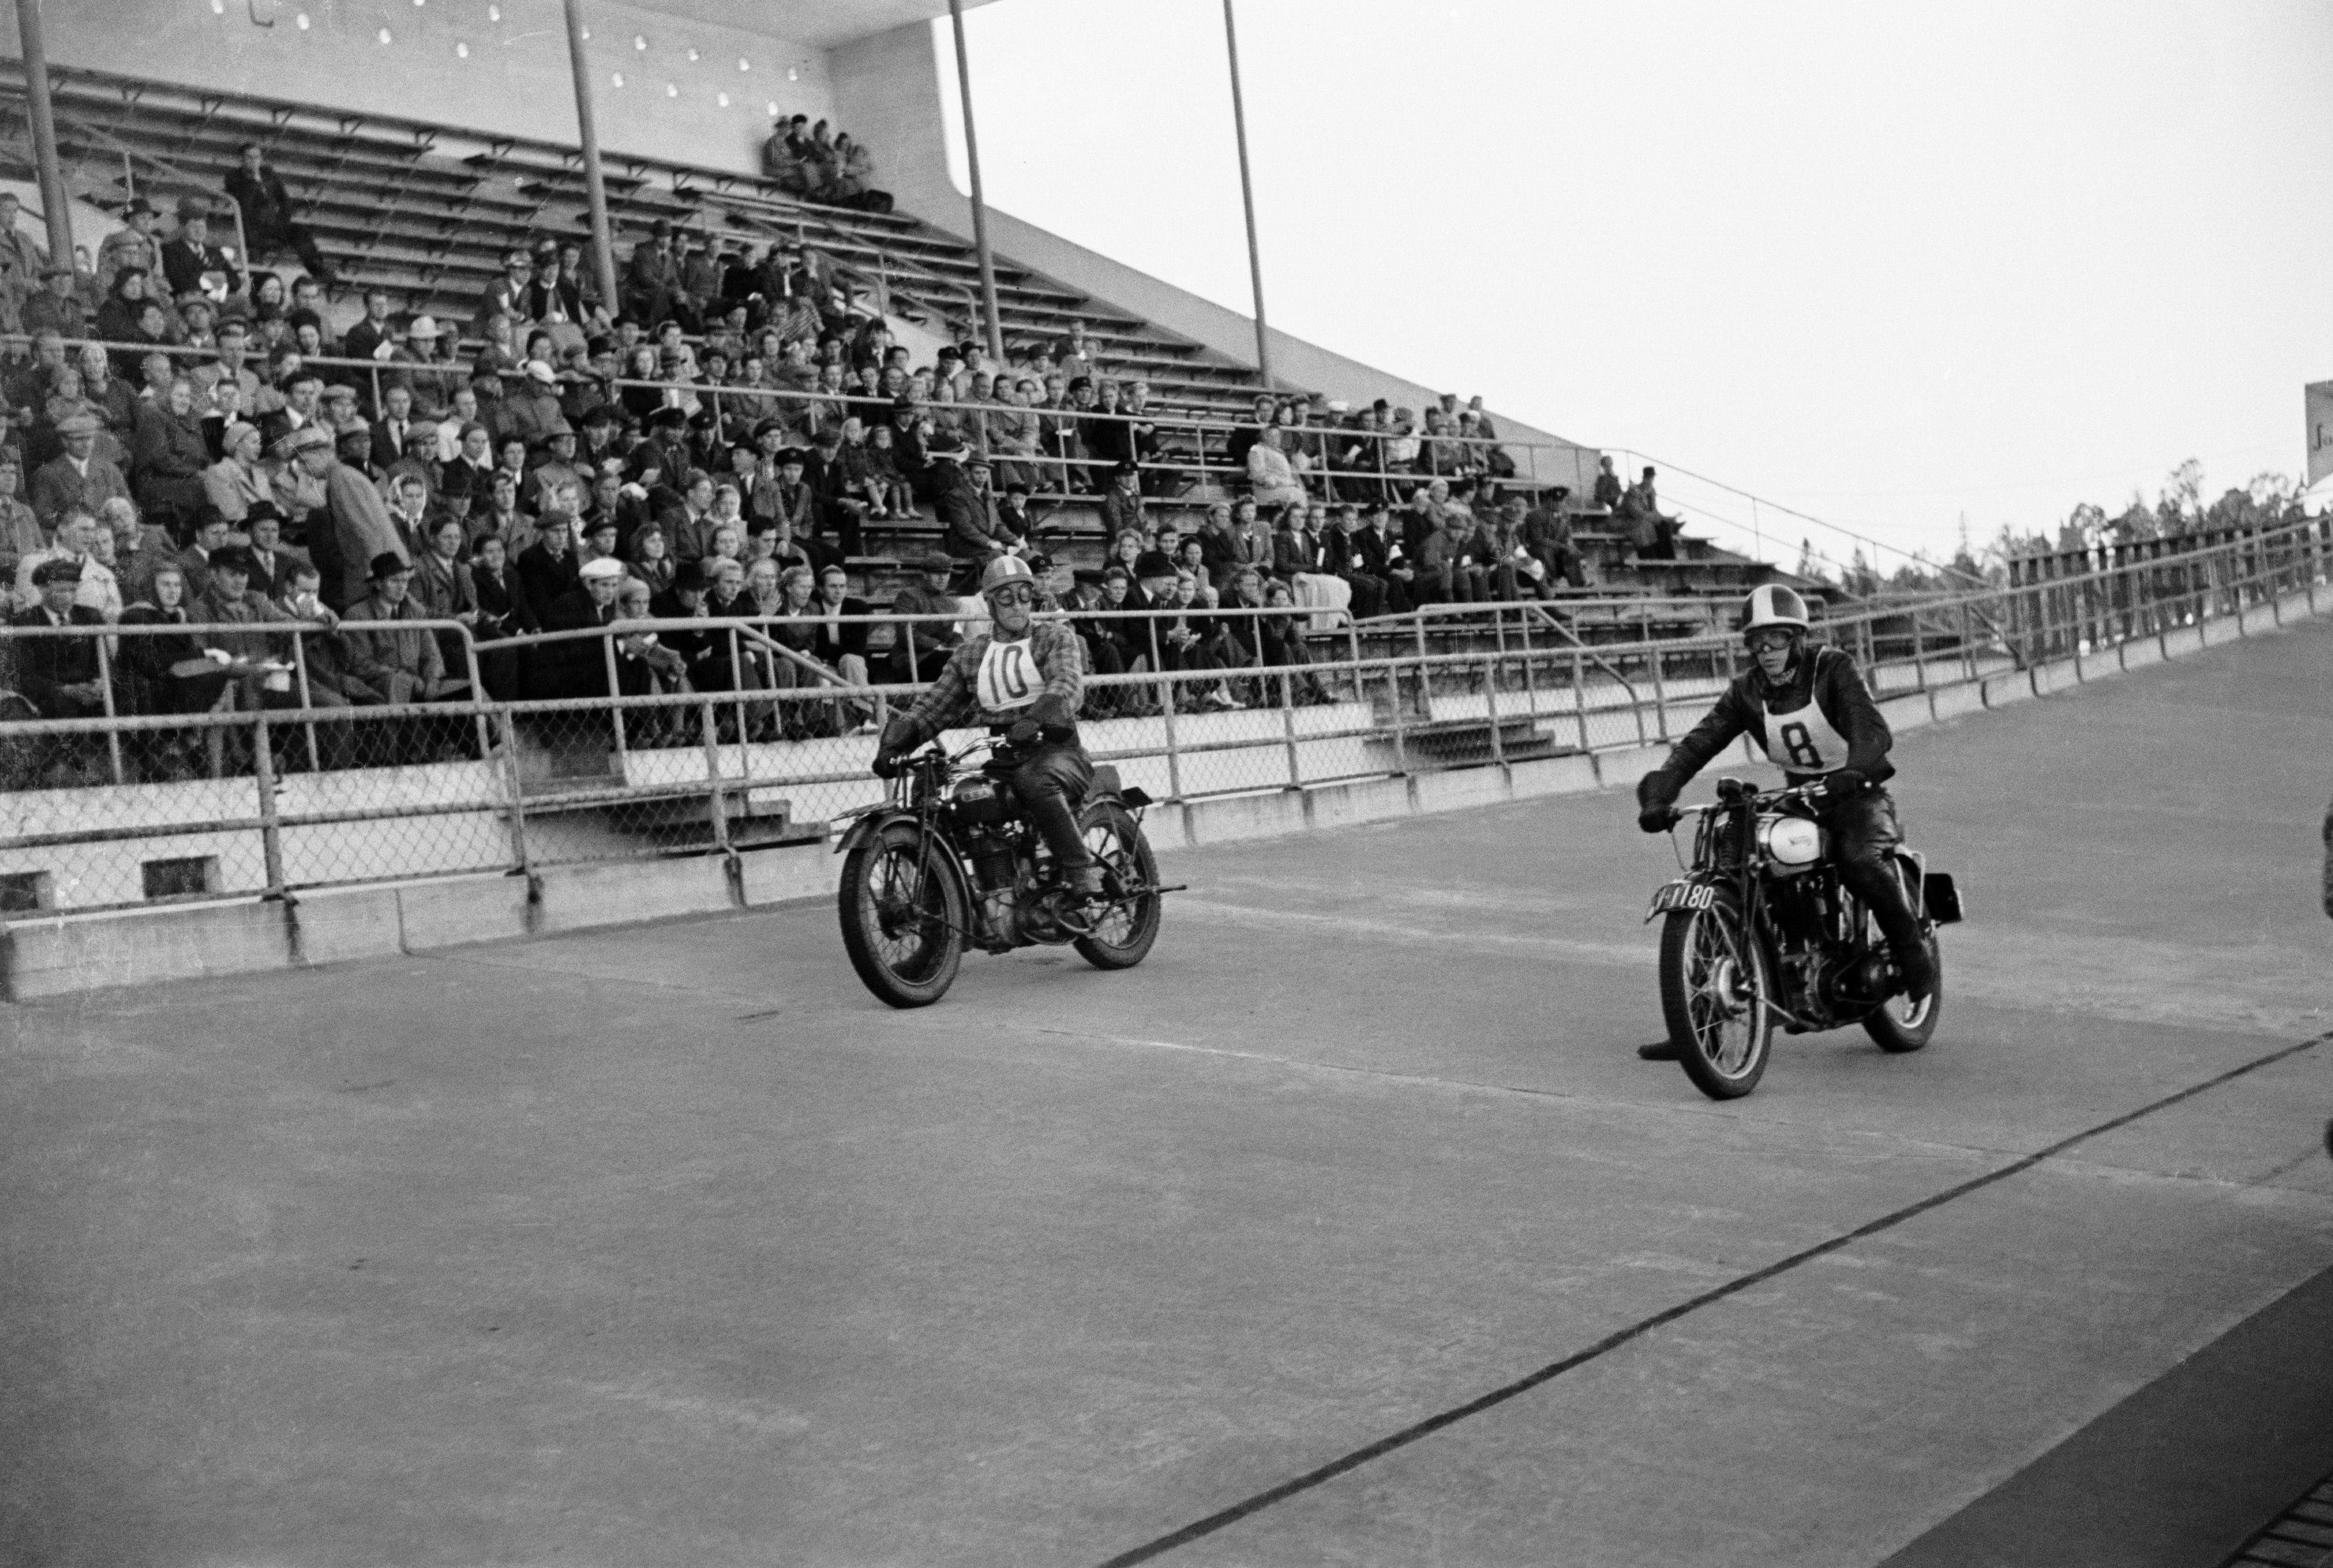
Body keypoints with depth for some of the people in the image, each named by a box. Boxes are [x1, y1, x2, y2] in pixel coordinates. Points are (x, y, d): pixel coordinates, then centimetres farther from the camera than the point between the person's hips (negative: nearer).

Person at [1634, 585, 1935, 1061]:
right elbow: (1699, 743, -7)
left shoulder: (1832, 668, -11)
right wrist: (1657, 795, -24)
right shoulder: (1747, 691, 2)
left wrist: (1851, 773, -47)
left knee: (1859, 860, -38)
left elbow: (1873, 729, -25)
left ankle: (1912, 951, -12)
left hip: (1857, 793, -5)